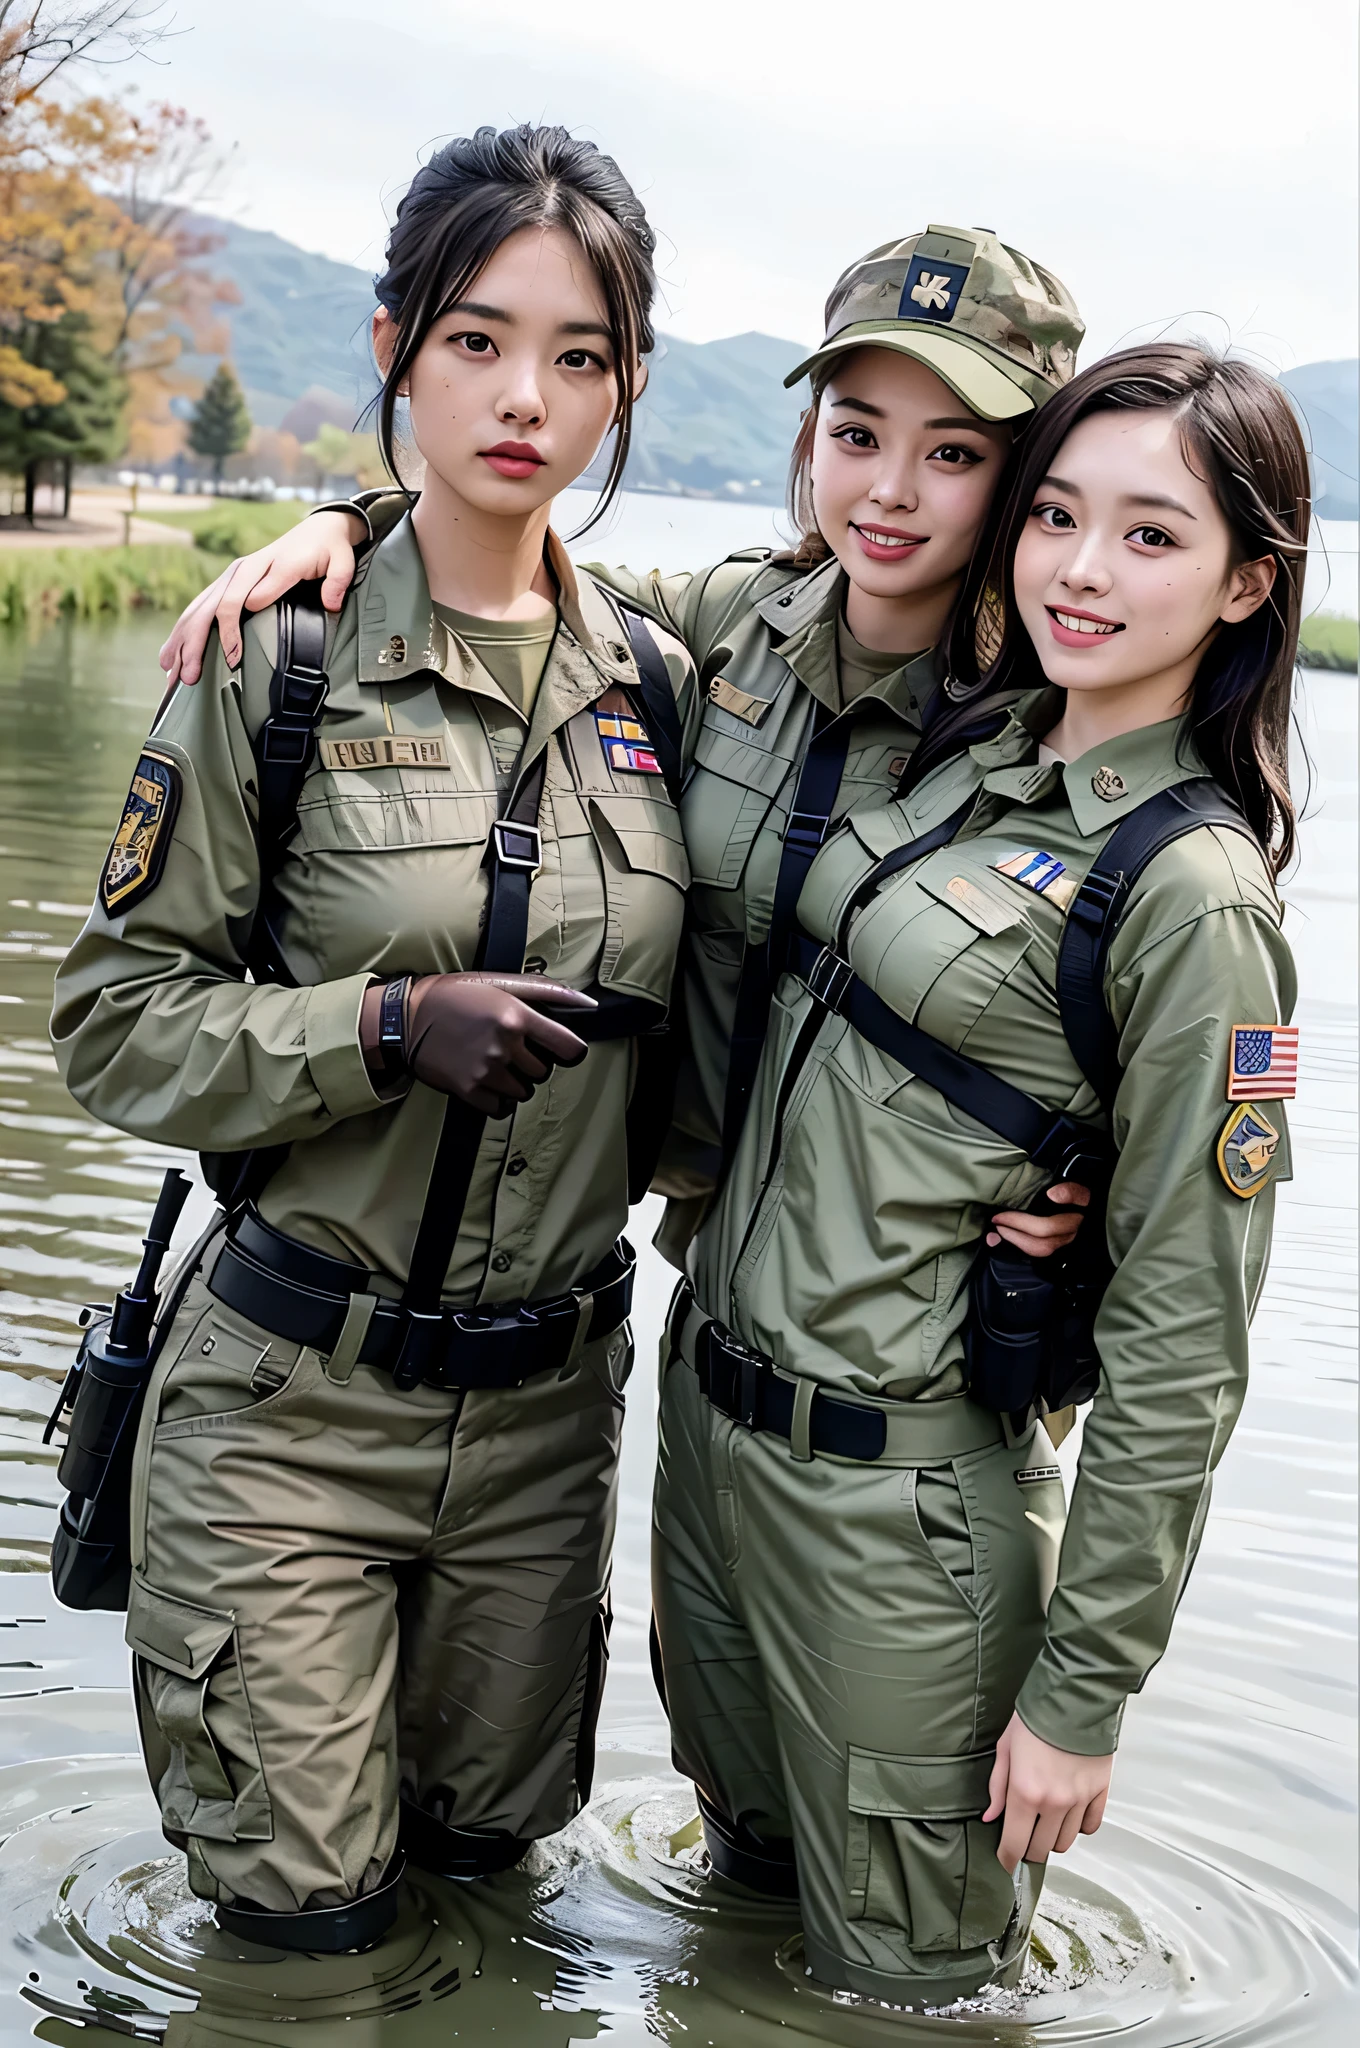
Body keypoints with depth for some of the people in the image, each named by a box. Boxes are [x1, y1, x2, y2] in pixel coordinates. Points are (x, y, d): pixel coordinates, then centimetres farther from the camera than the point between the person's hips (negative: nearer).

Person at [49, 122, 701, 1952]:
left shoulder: (660, 689, 3)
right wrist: (392, 1025, -23)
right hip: (295, 1402, -3)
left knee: (491, 1836, 18)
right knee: (306, 1907, 6)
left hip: (549, 1396, 4)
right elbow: (115, 1024, -10)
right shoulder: (281, 667, -10)